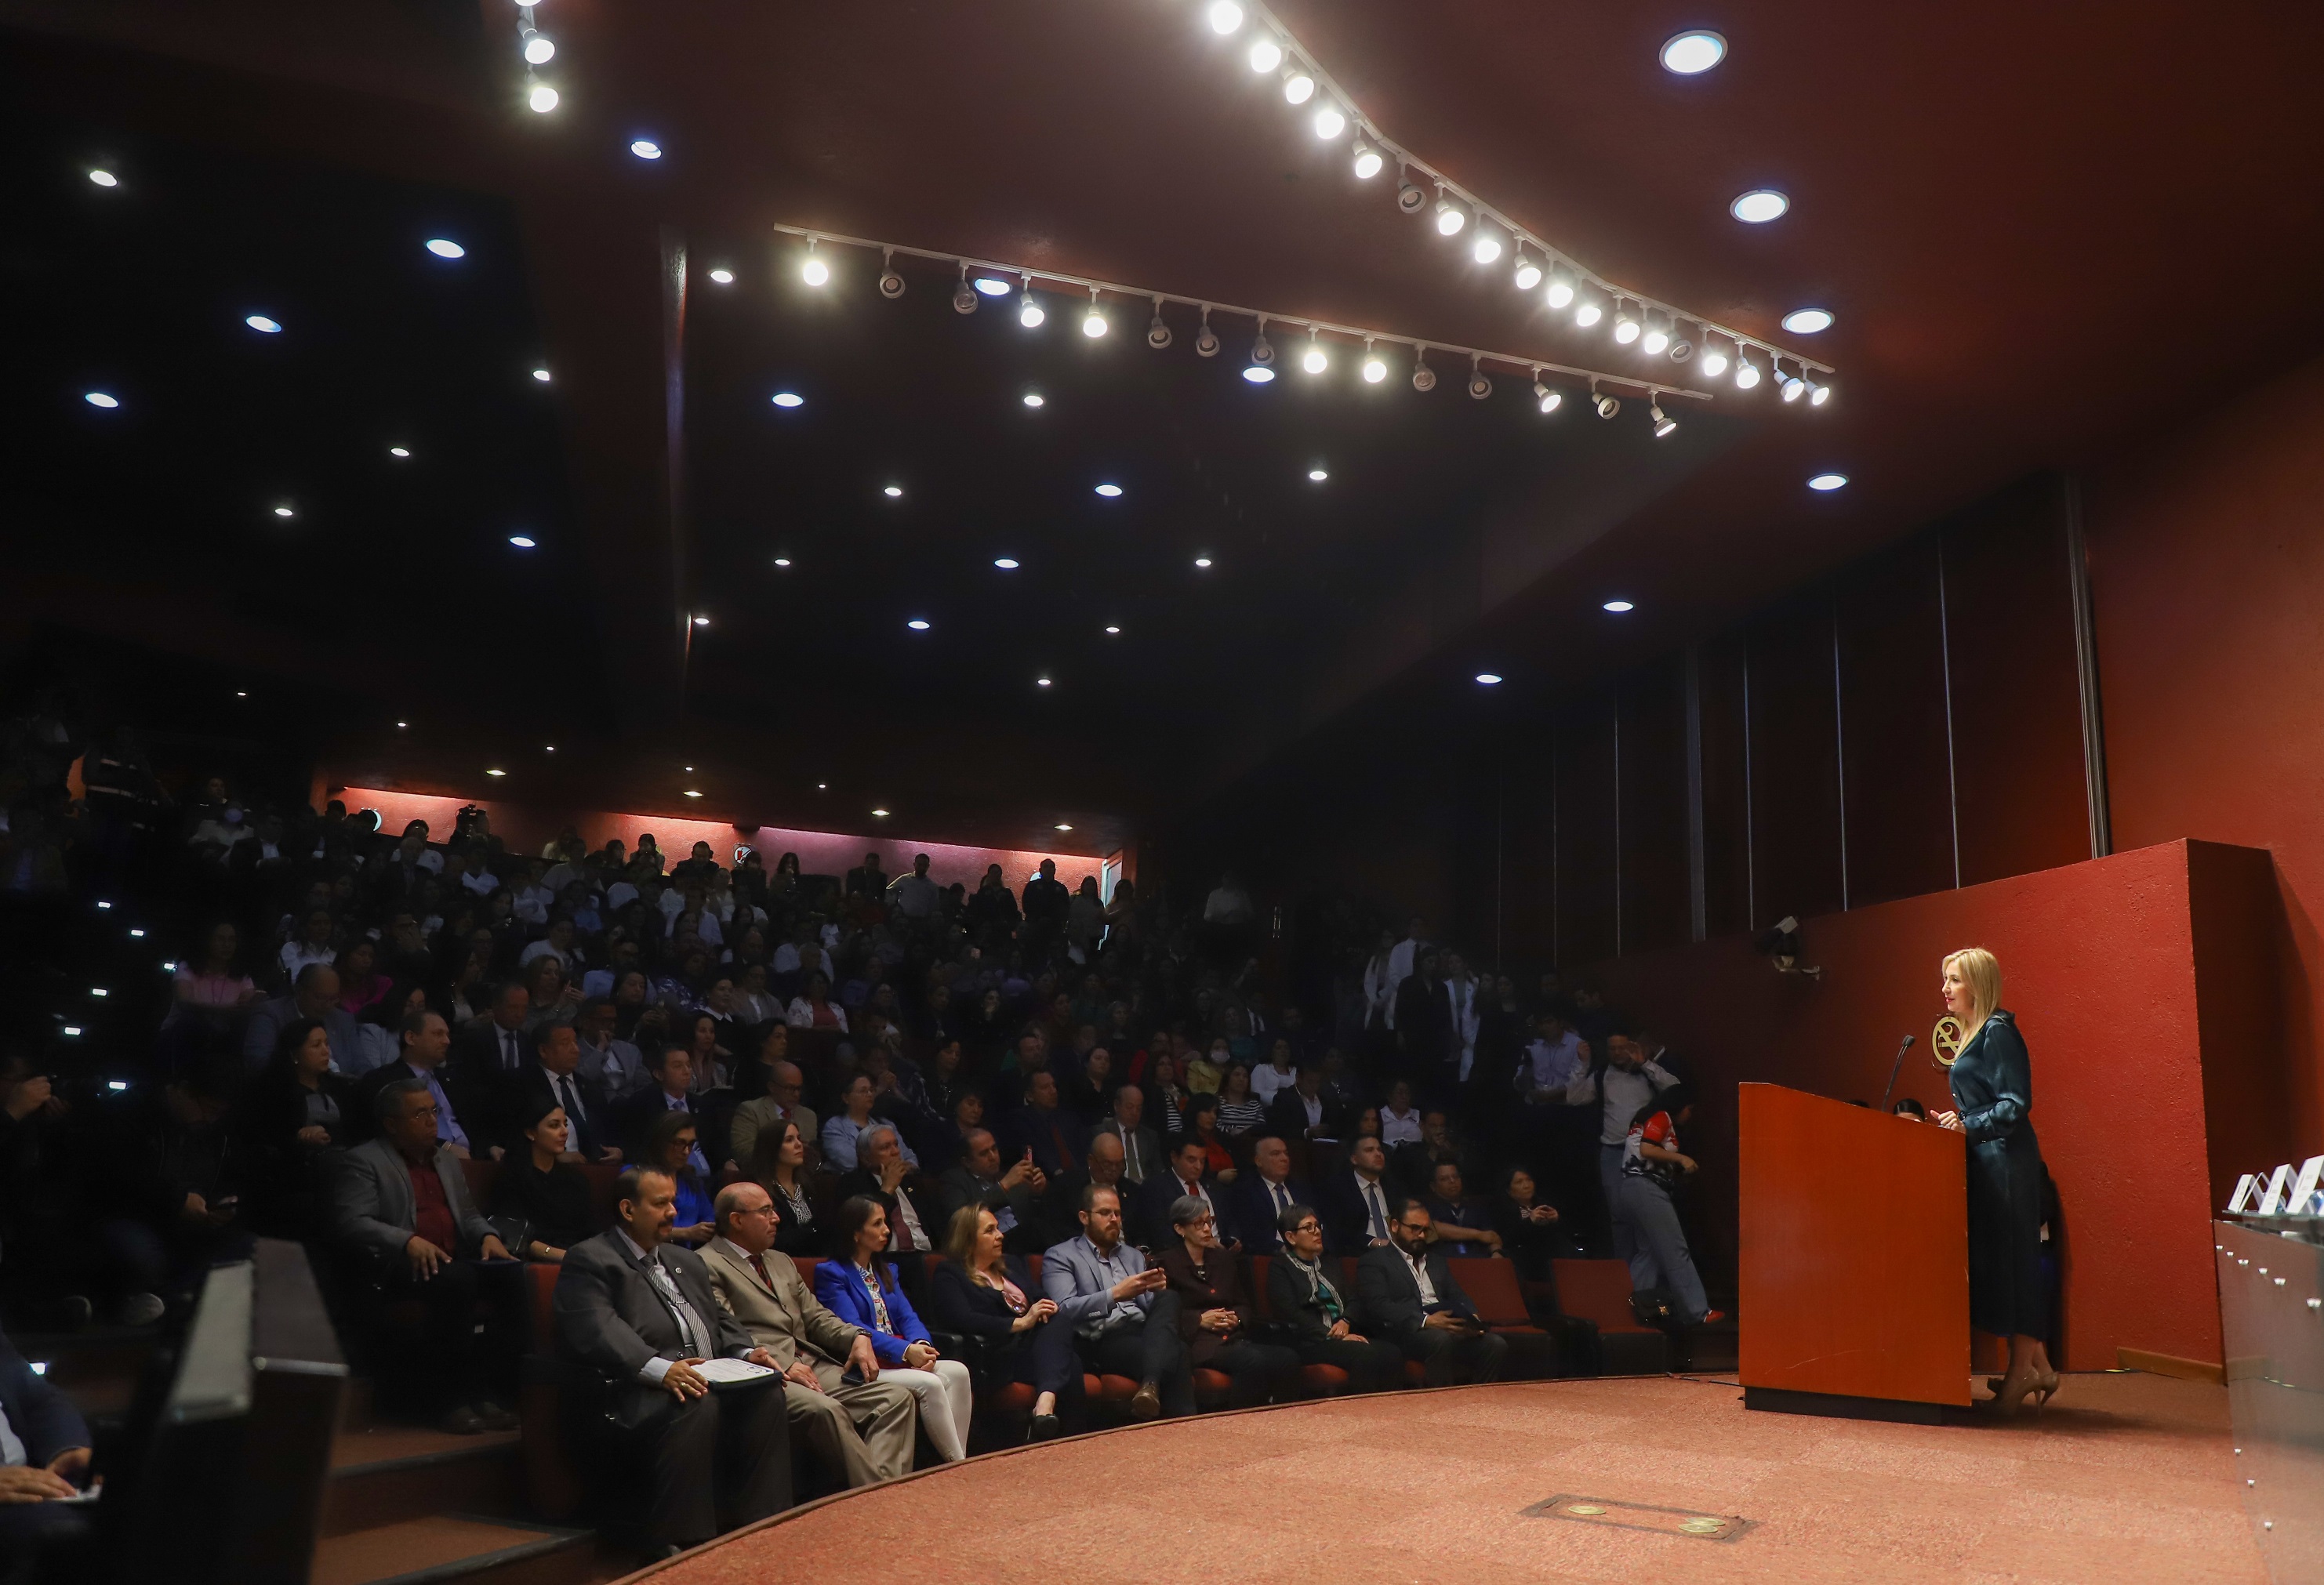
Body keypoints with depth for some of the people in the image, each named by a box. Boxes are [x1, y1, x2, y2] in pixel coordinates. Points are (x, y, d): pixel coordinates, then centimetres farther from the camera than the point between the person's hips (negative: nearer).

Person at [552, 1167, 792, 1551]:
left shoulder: (687, 1262, 28)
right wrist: (659, 1368, -31)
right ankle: (681, 1545, -26)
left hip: (711, 1381, 7)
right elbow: (595, 1330, -15)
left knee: (768, 1392, -22)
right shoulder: (589, 1260, 2)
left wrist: (745, 1353, 1)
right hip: (638, 1394, -7)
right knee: (697, 1403, -36)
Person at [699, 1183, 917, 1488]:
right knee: (824, 1409, -36)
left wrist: (858, 1337, 3)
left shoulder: (781, 1262, 26)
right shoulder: (708, 1265, 0)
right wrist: (784, 1365, -19)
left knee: (897, 1396, -12)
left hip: (814, 1365, 8)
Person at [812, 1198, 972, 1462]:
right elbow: (852, 1328, -13)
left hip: (901, 1359, 7)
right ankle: (957, 1465, -20)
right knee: (930, 1383, -29)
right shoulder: (831, 1273, -3)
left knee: (958, 1372, -20)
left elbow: (908, 1316, 11)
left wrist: (921, 1344, -14)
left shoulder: (886, 1271, 22)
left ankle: (959, 1464, -24)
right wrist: (906, 1350, -22)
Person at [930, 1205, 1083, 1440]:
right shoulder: (949, 1276, 6)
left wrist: (1046, 1307, 0)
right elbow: (964, 1321, -11)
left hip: (1040, 1342, 6)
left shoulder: (1011, 1264, 30)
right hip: (1000, 1357, -6)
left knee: (1057, 1327, -32)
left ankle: (1046, 1403, -51)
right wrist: (1021, 1323, -16)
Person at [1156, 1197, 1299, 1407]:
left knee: (1288, 1359, -24)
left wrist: (1236, 1318, 2)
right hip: (1198, 1342, -6)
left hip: (1235, 1338, 6)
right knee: (1254, 1361, -36)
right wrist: (1200, 1320, -11)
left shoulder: (1222, 1257, 23)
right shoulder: (1167, 1263, 4)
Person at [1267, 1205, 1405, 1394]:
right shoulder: (1280, 1268, 3)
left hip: (1343, 1334, 6)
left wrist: (1346, 1322, -7)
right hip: (1309, 1343, -6)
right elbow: (1294, 1316, -9)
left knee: (1392, 1352, -25)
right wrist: (1335, 1337, -17)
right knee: (1366, 1355, -34)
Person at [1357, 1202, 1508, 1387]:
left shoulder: (1437, 1259, 29)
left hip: (1450, 1329, 6)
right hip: (1406, 1333, -6)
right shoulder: (1374, 1260, 6)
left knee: (1496, 1344, -20)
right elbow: (1377, 1306, -9)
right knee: (1441, 1339, -37)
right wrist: (1426, 1321, -21)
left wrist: (1472, 1319, -3)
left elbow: (1457, 1296, 22)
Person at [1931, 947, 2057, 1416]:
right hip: (1987, 1160, 10)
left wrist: (1970, 1126, -24)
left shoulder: (1998, 1032, -12)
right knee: (1994, 1260, 9)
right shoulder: (1975, 1033, 17)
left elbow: (2016, 1103, -18)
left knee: (2007, 1259, -6)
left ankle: (2023, 1371, 0)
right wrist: (1956, 1121, 12)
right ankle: (2037, 1366, 15)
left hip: (2004, 1159, -10)